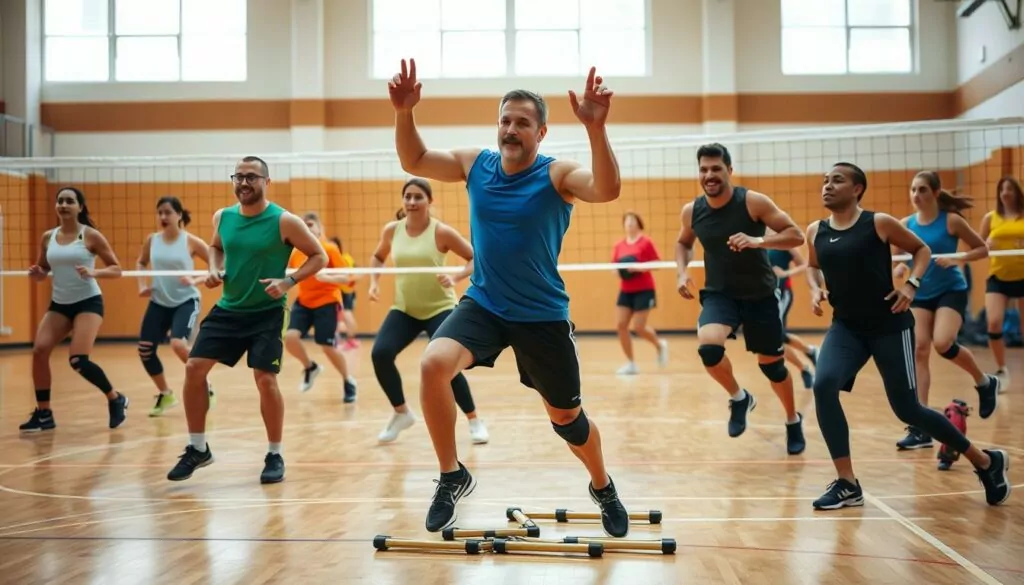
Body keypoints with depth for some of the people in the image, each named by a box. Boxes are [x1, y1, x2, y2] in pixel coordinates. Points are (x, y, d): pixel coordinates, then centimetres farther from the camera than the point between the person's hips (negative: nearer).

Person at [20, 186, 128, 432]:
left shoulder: (91, 236, -7)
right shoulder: (48, 237, 6)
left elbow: (116, 269, -7)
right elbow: (42, 272, 16)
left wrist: (93, 272, -26)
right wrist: (35, 273, -7)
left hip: (88, 302, -5)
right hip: (58, 304, 5)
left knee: (78, 360, -18)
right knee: (39, 350, -12)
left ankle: (116, 400, 5)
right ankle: (43, 414, 1)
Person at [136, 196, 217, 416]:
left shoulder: (191, 241, -10)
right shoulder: (152, 240, 1)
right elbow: (141, 263, 22)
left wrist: (195, 280, -21)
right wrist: (142, 285, 7)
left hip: (186, 301, -5)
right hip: (158, 302, 5)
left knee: (179, 345, -26)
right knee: (145, 350, 0)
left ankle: (205, 388, -2)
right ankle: (165, 394, 24)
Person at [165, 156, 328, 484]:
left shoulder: (284, 221, -13)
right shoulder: (222, 217, 2)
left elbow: (319, 256, -7)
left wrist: (288, 281, -20)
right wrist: (214, 270, 1)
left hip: (267, 313, -5)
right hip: (227, 309, 5)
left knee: (265, 379, -11)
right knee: (194, 368, -1)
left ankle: (275, 456, 9)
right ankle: (198, 449, 15)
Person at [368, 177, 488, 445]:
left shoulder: (441, 232, -12)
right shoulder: (392, 230, 0)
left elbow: (475, 259, -7)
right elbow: (377, 257, 19)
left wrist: (455, 278, -24)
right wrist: (374, 282, 2)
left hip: (439, 309, -4)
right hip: (404, 309, 4)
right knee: (380, 354, -15)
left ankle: (474, 420, 6)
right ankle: (401, 413, 8)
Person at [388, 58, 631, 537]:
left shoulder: (557, 175, -14)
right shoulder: (475, 163, 0)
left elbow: (607, 190, -32)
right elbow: (414, 161, 7)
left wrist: (596, 128, -47)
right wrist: (404, 113, -11)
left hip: (542, 315, -2)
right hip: (482, 305, 3)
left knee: (566, 417, 9)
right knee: (433, 364, -25)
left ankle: (603, 489, 40)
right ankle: (452, 477, -6)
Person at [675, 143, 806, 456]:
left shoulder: (753, 202, -15)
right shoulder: (691, 212, -5)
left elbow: (796, 235, -15)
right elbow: (683, 243, 16)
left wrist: (758, 241, -32)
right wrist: (683, 272, -2)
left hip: (760, 295, -1)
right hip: (719, 294, 2)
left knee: (771, 363, 9)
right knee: (708, 347, -27)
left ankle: (793, 421, 38)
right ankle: (739, 398, 4)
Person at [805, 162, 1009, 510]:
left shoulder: (879, 223, -9)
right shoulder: (815, 232, 2)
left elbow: (922, 250, 4)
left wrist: (911, 284, -12)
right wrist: (815, 289, 1)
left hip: (889, 326, -4)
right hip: (846, 326, 4)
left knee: (907, 409, 0)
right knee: (823, 386, -21)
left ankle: (986, 462, 26)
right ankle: (847, 484, -9)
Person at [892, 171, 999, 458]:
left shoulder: (951, 220, -8)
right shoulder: (906, 224, 1)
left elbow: (982, 249, -2)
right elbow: (896, 260, 10)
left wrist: (958, 259, -19)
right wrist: (899, 269, -13)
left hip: (951, 291, -4)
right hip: (920, 294, 4)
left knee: (942, 343, -25)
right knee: (919, 351, -8)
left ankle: (984, 382, 9)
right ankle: (921, 427, -6)